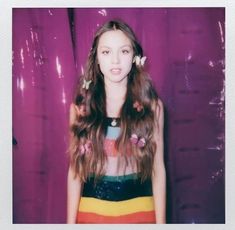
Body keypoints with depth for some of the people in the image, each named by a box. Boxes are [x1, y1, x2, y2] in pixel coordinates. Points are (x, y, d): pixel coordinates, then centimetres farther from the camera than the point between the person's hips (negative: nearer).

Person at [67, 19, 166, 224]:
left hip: (139, 210, 0)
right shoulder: (81, 106, -2)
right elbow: (75, 169, 1)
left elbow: (158, 168, -1)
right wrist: (71, 221, 0)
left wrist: (161, 221, -2)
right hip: (93, 210, 1)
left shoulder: (151, 105, -3)